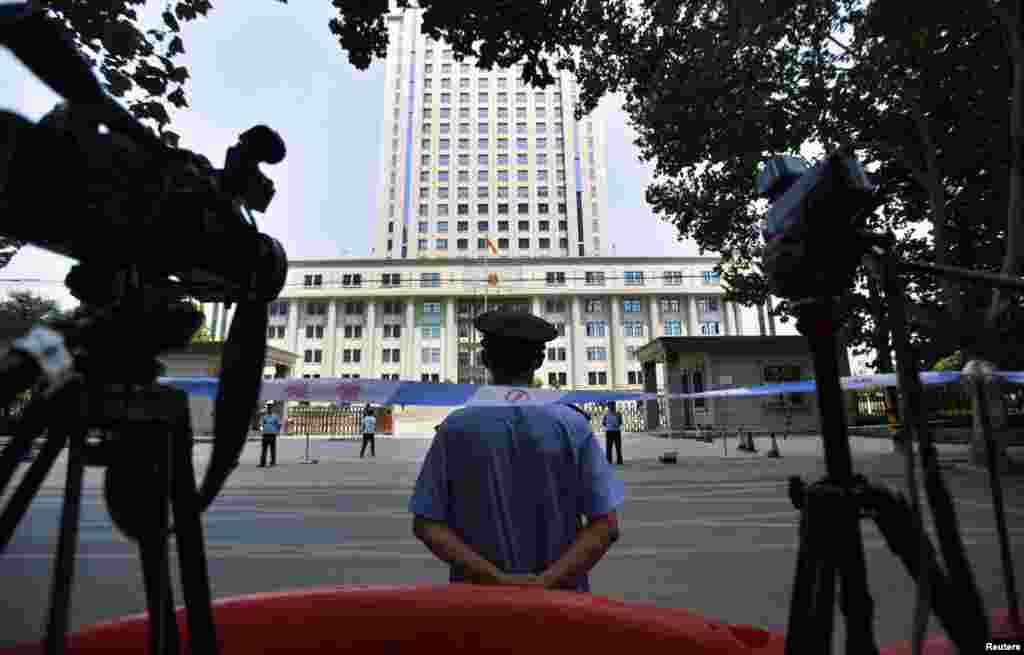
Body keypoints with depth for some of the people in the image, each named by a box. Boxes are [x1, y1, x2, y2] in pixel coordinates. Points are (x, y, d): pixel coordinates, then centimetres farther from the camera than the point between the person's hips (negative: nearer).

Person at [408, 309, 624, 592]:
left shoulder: (457, 428, -9)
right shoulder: (572, 426, -10)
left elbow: (426, 525, -10)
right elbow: (606, 525, -13)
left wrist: (496, 579, -14)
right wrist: (547, 581, -16)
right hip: (558, 595, 0)